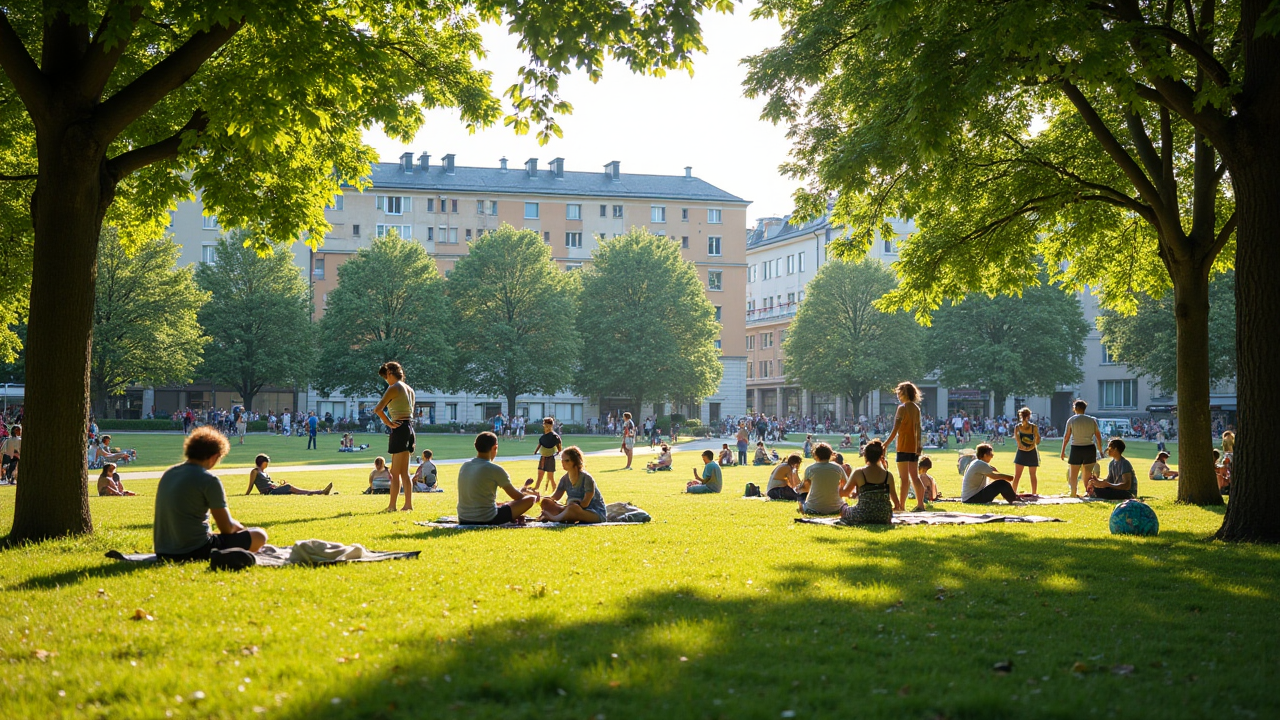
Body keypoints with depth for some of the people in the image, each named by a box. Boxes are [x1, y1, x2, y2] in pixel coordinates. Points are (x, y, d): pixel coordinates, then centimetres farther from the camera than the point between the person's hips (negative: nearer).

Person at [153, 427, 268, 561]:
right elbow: (227, 528, -8)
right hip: (196, 552, -8)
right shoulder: (209, 480, -13)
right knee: (259, 535, 3)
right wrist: (238, 527, 16)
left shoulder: (168, 474, 10)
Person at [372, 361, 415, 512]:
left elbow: (378, 409, -20)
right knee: (404, 472, 12)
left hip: (400, 430, -8)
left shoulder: (394, 388, -11)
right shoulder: (409, 389, 15)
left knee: (395, 472, -4)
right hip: (409, 428, 8)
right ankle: (408, 504, 13)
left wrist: (390, 423, -11)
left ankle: (392, 506, -2)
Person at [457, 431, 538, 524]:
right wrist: (528, 492, 22)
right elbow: (516, 496, -1)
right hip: (487, 520, -7)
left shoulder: (464, 466, 7)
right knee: (531, 499, 1)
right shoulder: (495, 469, -13)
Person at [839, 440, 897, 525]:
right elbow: (893, 497, 7)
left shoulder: (858, 473, -6)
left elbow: (844, 493, 5)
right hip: (884, 519, 3)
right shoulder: (888, 475, -1)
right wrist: (897, 506, 29)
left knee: (843, 509, 25)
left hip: (862, 517, -3)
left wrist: (852, 493, 28)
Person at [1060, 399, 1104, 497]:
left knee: (1073, 473, 9)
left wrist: (1063, 451, 2)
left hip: (1076, 449, -2)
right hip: (1090, 448, 2)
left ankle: (1073, 493, 11)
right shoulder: (1092, 420, 4)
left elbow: (1066, 437, -3)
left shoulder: (1071, 420, -2)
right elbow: (1098, 437, 5)